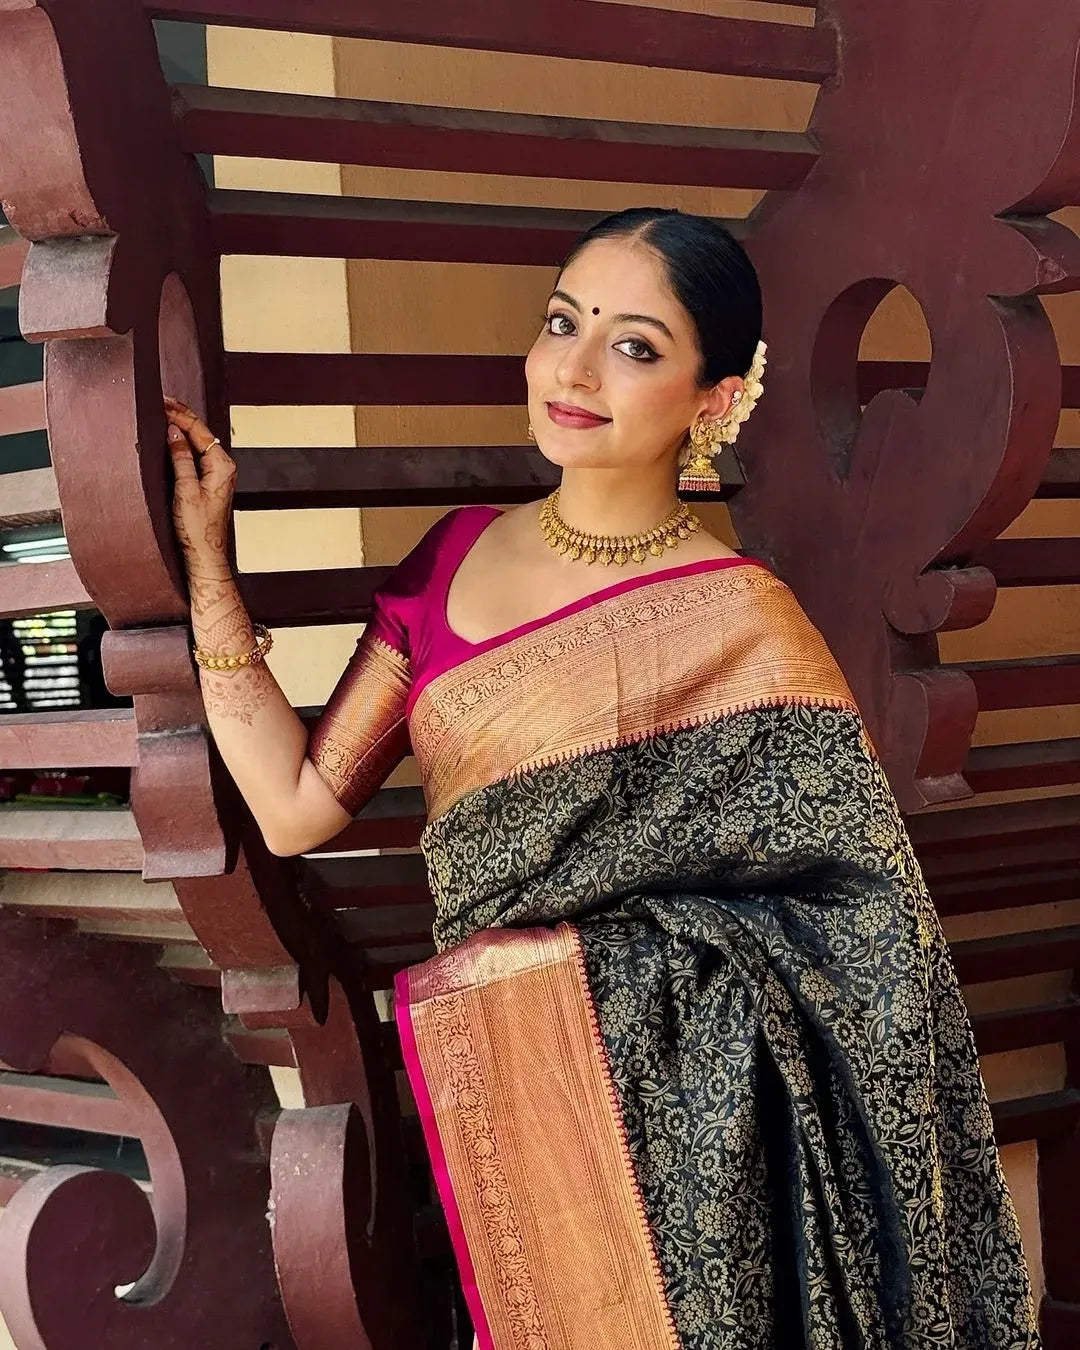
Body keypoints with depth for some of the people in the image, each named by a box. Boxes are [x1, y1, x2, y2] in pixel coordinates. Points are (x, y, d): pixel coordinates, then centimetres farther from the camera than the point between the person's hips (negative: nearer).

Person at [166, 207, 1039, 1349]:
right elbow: (297, 807, -1)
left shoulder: (742, 626, -13)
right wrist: (203, 549, -2)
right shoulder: (457, 552, 2)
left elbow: (876, 938, -9)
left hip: (660, 1113, -4)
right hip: (482, 1097, 5)